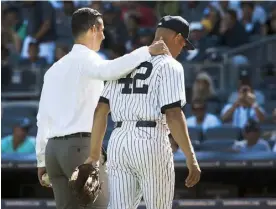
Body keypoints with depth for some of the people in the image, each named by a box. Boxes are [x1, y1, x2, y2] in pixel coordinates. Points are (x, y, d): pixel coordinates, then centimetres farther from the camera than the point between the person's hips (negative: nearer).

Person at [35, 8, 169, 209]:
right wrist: (147, 51, -30)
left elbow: (43, 116, 18)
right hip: (82, 146, -8)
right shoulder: (86, 58, -3)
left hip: (54, 148, 8)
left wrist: (42, 160, 20)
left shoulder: (54, 69, 20)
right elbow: (107, 70, -28)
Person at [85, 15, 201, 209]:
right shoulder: (169, 65, -2)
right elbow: (173, 115, -13)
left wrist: (94, 154, 15)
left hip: (118, 142, 6)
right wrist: (191, 158, -14)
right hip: (151, 142, -6)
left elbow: (101, 110, 12)